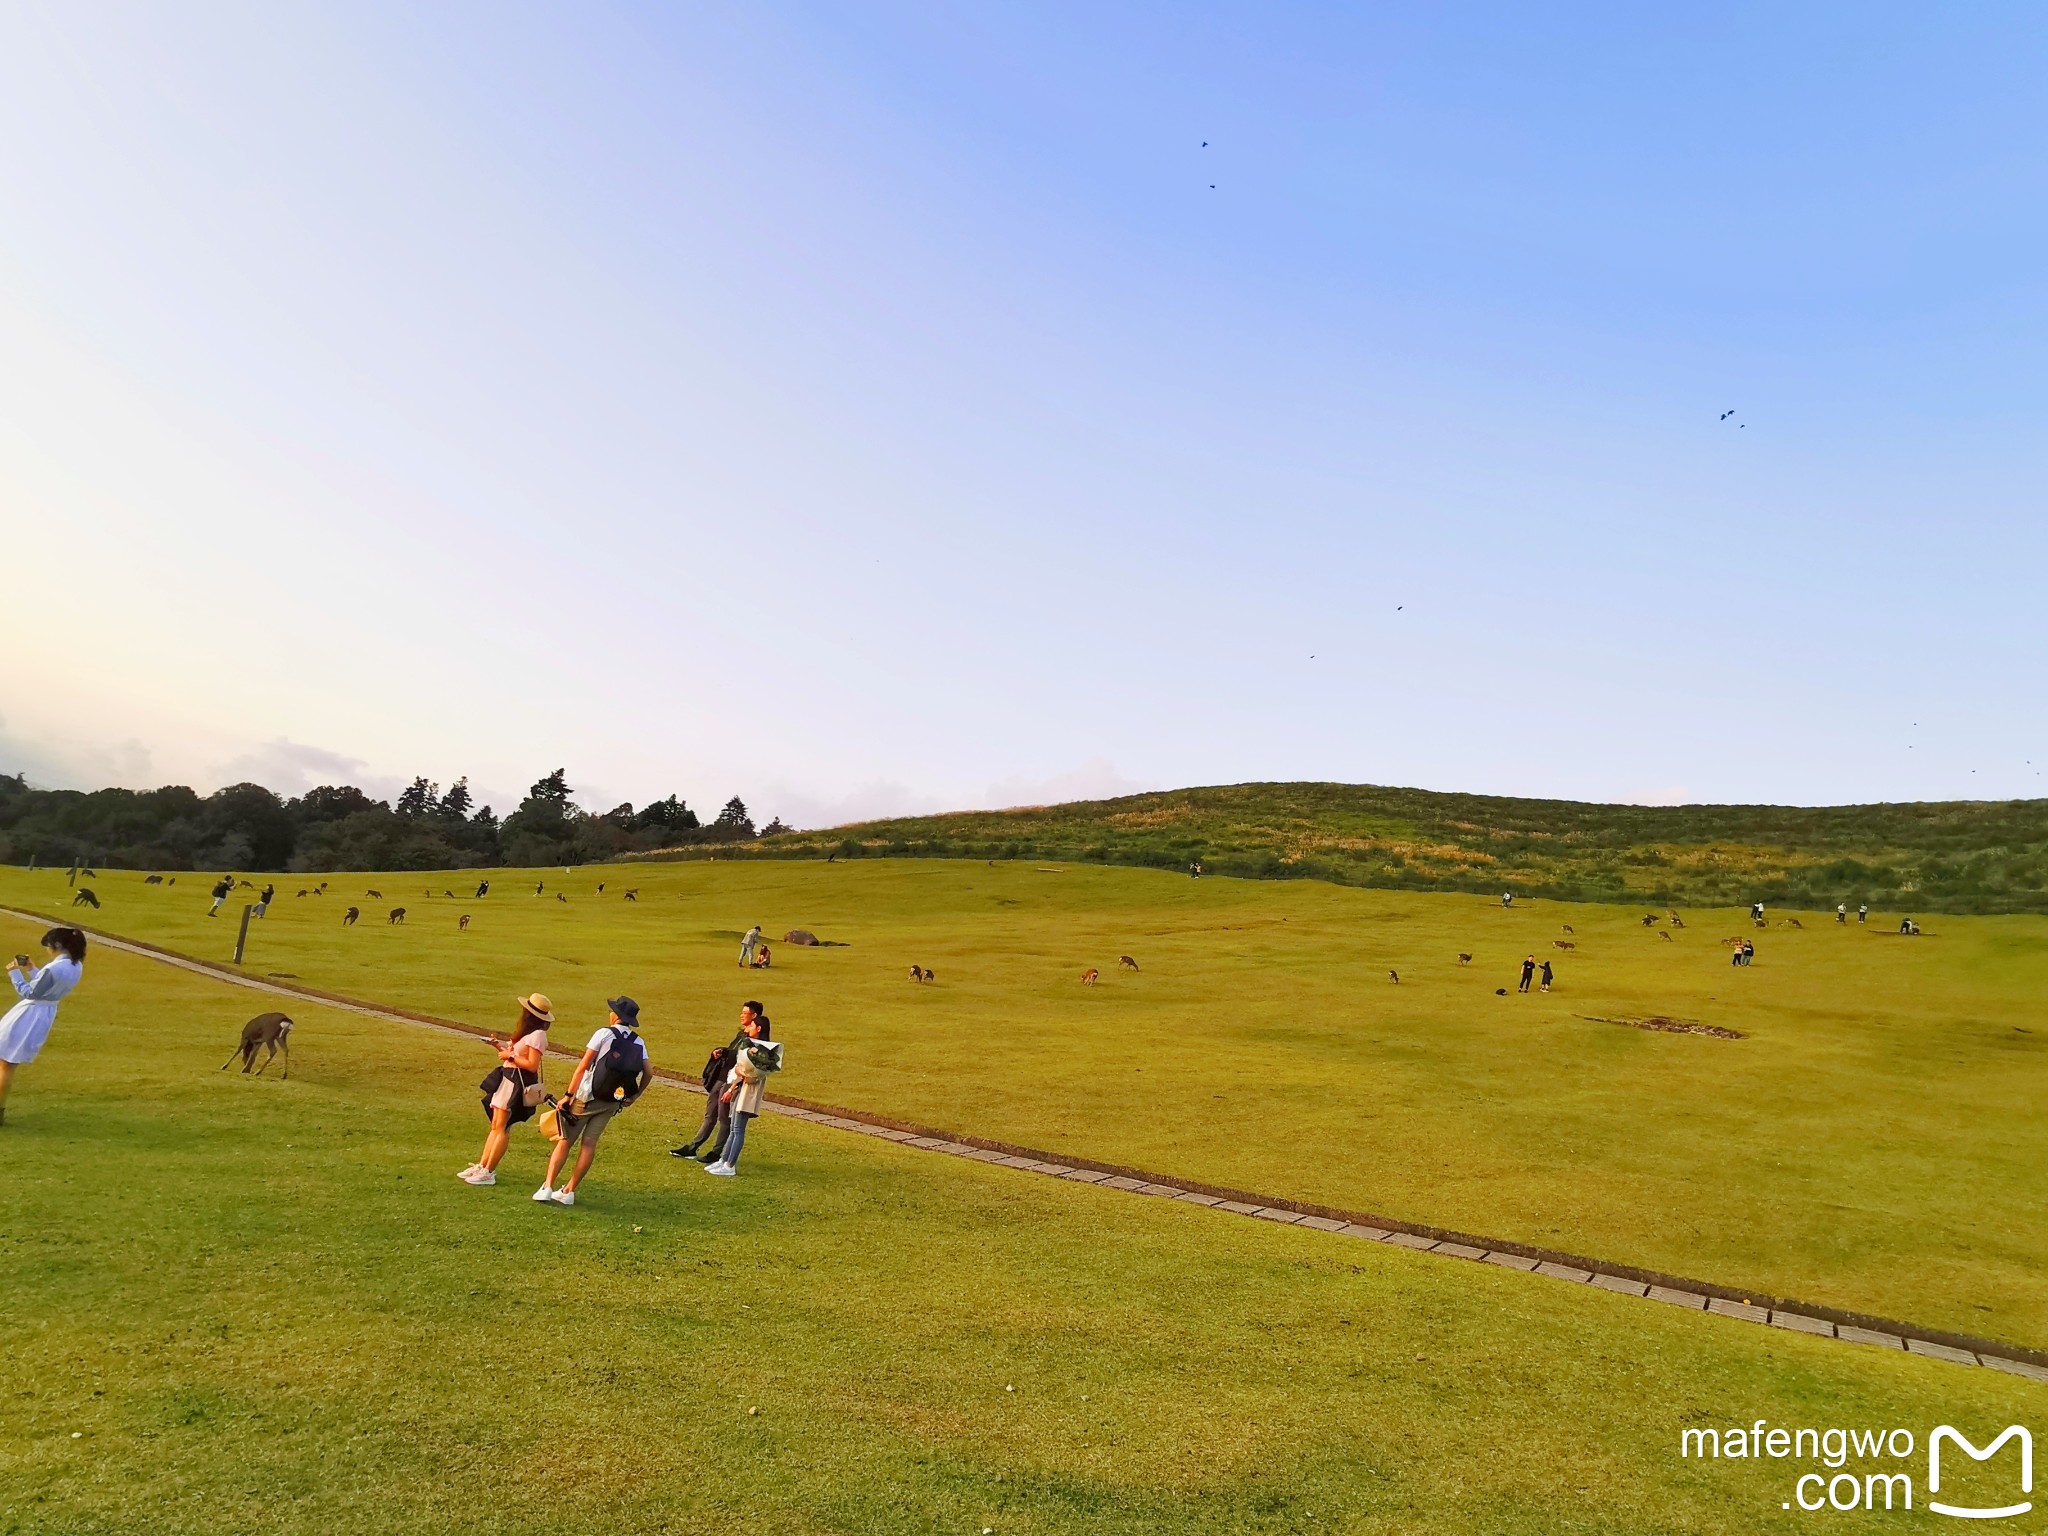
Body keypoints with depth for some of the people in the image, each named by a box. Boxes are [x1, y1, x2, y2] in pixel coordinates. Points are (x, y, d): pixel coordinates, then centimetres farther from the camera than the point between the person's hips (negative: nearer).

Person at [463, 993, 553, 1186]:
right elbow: (513, 1052, 15)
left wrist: (510, 1056, -16)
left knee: (501, 1127, -6)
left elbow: (532, 1065, -22)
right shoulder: (527, 1032, 14)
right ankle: (482, 1166, 19)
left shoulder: (537, 1035, -17)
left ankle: (488, 1173, -2)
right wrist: (499, 1046, 5)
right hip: (507, 1078, 10)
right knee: (496, 1125, 13)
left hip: (519, 1083, -10)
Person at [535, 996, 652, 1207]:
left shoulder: (604, 1034, -9)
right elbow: (649, 1073, 6)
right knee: (589, 1142, 8)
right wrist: (634, 1096, 17)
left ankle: (547, 1188, 1)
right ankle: (568, 1191, 8)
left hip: (587, 1096, -4)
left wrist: (568, 1095, -9)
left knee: (565, 1140, 5)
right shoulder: (639, 1043, 4)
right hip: (612, 1102, 4)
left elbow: (583, 1066, -11)